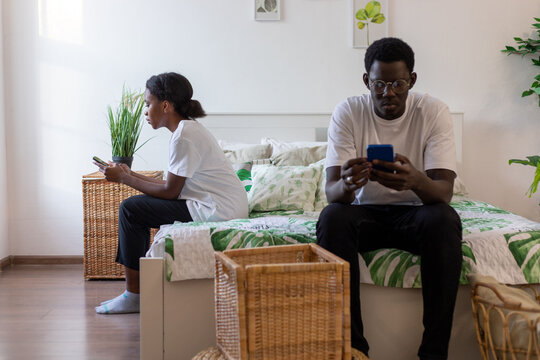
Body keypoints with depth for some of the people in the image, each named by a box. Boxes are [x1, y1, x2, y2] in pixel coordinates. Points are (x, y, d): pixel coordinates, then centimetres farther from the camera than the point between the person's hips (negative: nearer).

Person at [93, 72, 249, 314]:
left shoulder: (184, 134, -17)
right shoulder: (188, 128, 13)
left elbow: (170, 192, -15)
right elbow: (175, 185, 12)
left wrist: (124, 179, -5)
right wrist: (131, 175, 12)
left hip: (218, 210, -10)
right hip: (222, 206, 10)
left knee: (130, 209, -6)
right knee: (136, 206, 15)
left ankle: (133, 295, 2)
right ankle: (137, 284, 17)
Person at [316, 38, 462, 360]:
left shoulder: (434, 112, -10)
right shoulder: (348, 112, -9)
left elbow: (444, 191, -19)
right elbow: (332, 191, -17)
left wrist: (416, 180, -44)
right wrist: (346, 184, -43)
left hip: (414, 212, 0)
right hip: (364, 212, 1)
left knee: (445, 219, -33)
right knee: (331, 217, -31)